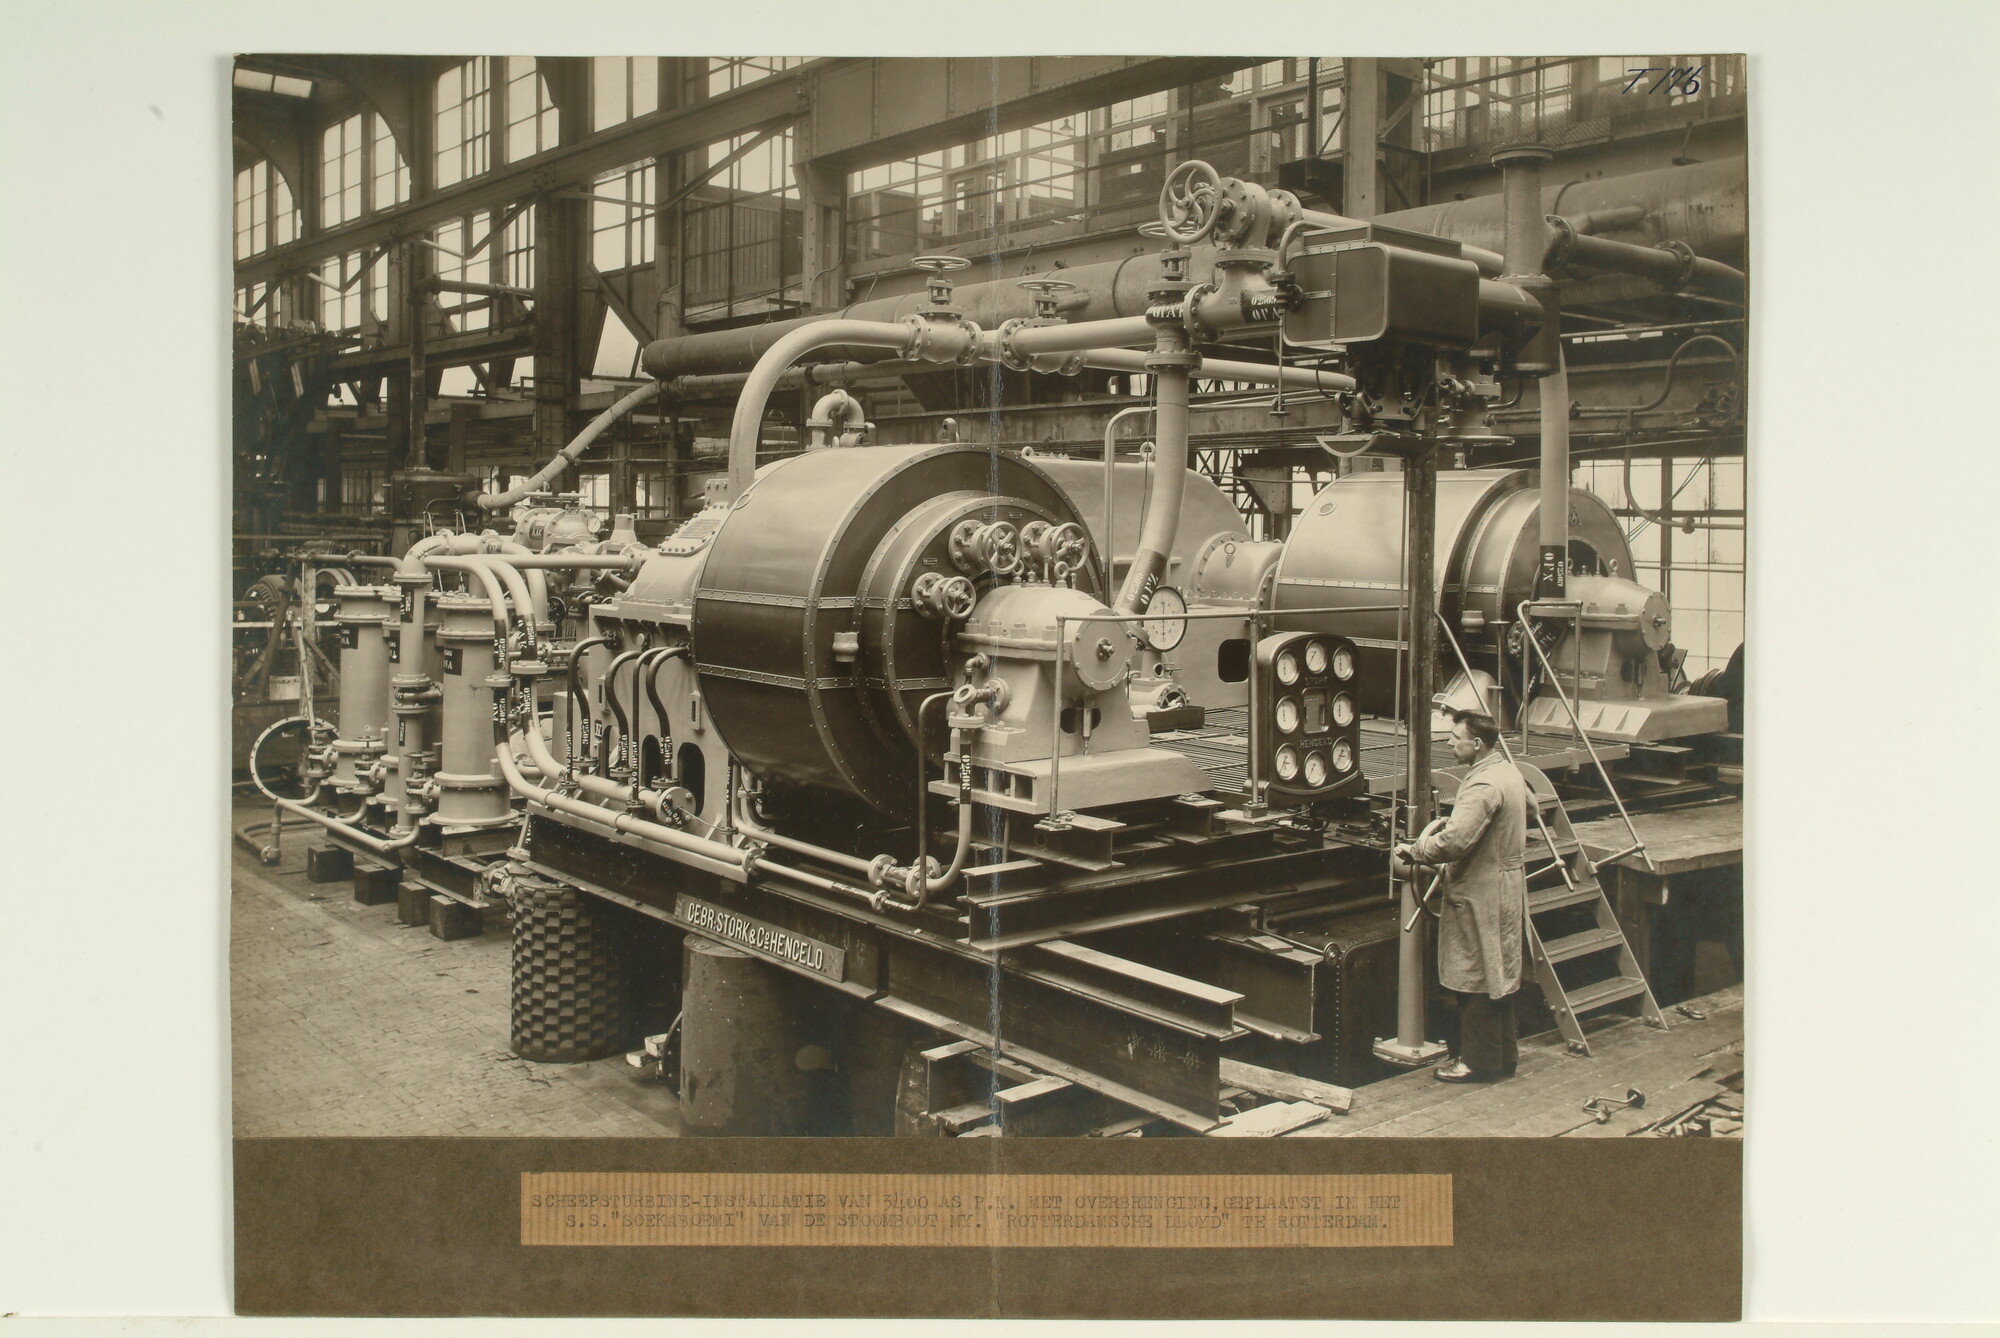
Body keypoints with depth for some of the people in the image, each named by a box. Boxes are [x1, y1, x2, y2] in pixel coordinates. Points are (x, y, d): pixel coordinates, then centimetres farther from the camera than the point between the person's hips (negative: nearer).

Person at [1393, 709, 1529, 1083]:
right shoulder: (1509, 772, 9)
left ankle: (1478, 1062, 8)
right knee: (1499, 977, 17)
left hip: (1480, 896, -10)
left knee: (1476, 982, 0)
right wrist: (1449, 822, 17)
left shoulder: (1483, 785, -23)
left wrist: (1413, 850, -15)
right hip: (1506, 889, 10)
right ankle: (1502, 1057, 26)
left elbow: (1454, 842, -31)